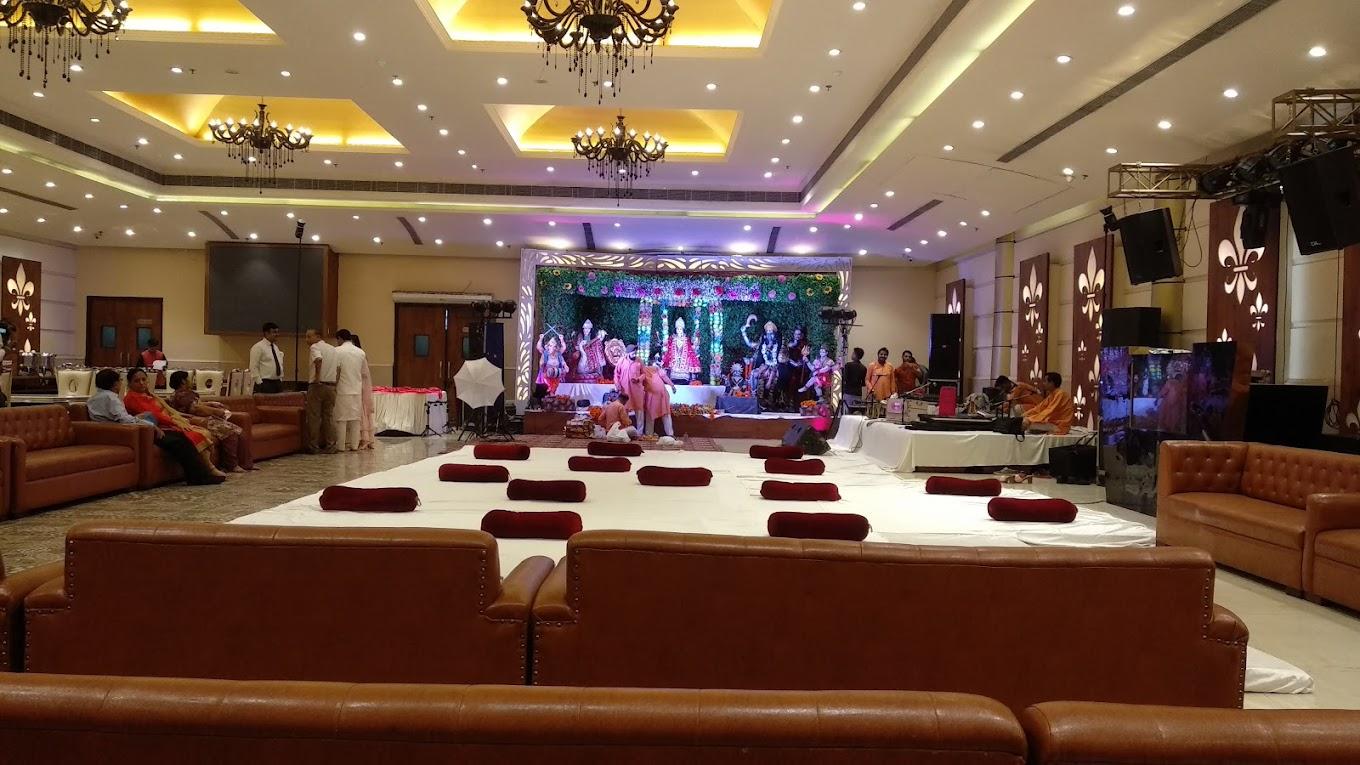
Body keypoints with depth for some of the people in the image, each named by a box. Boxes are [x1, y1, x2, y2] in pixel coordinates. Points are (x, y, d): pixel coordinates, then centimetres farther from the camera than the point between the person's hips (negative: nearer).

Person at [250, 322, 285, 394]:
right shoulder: (258, 347, -6)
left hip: (278, 383, 7)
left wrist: (281, 379, 13)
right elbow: (253, 368, -11)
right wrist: (260, 383, -16)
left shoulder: (276, 347, 17)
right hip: (265, 383, -7)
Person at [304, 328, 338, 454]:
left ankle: (313, 447, 1)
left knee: (314, 417, 0)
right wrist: (334, 381, 14)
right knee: (329, 416, 9)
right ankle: (330, 446, 8)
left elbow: (318, 359, -26)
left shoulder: (314, 347, -5)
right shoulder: (333, 349, 16)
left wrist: (317, 376, -20)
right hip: (331, 386, 6)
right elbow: (338, 367, 12)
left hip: (317, 385, -6)